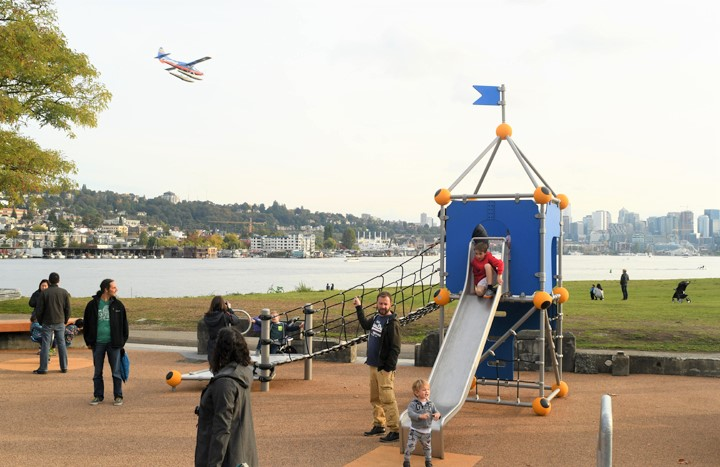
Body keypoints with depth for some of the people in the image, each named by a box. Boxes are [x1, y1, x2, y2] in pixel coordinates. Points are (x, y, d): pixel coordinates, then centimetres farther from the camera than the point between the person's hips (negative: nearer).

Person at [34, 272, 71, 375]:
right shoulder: (64, 292, 0)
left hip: (47, 323, -2)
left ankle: (43, 368, 1)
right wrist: (65, 320, 15)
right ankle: (64, 367, 10)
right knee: (61, 344, 8)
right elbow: (68, 309, 4)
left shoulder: (44, 293, -8)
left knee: (45, 345, 1)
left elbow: (39, 309, -5)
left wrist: (40, 321, 9)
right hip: (60, 322, 3)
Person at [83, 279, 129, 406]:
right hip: (98, 343, 1)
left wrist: (122, 341, 2)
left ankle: (118, 396, 12)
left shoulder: (118, 305, 2)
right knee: (97, 372, 9)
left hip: (113, 343, 0)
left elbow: (124, 324, 6)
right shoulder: (92, 305, 0)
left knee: (116, 372, 3)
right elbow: (86, 324, 7)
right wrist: (89, 342, 4)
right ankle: (98, 396, 21)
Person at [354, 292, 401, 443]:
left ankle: (395, 430, -6)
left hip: (384, 368, -9)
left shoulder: (392, 323, -14)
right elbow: (365, 324, 35)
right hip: (373, 366, 9)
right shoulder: (376, 318, 11)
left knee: (387, 399, -9)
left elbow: (395, 349, -17)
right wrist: (359, 307, 37)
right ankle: (379, 425, 27)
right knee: (375, 399, 16)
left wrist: (389, 368, -20)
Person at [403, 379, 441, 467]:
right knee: (410, 446, -9)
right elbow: (410, 413, -27)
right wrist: (420, 416, -39)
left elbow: (436, 411, -1)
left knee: (427, 447, 19)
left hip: (427, 431, 4)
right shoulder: (413, 404, -15)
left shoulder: (430, 404, -2)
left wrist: (437, 414, -26)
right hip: (415, 430, -4)